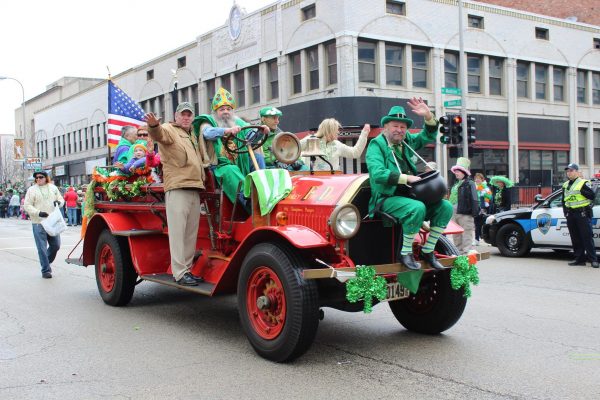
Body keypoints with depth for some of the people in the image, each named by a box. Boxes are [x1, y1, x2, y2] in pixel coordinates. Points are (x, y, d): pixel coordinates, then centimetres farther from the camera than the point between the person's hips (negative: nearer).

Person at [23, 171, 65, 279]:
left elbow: (61, 199, 18)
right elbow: (27, 205, -4)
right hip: (38, 223, -4)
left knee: (56, 245, 8)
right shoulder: (31, 190, 0)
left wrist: (59, 202, -6)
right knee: (42, 248, -3)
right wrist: (38, 213, -18)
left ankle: (47, 262, 32)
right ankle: (45, 270, 6)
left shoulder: (53, 188, 10)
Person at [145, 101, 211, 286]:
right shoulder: (169, 130, 1)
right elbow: (159, 134, -25)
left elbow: (201, 159, 42)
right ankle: (179, 273, -9)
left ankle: (187, 269, 17)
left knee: (191, 233, 10)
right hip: (177, 188, -8)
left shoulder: (193, 136, 25)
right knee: (177, 232, -9)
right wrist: (153, 125, -45)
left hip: (194, 189, 8)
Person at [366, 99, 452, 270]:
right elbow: (378, 174, -20)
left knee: (445, 207, -7)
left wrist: (428, 116, -1)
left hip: (410, 196, 8)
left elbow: (428, 136, 18)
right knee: (418, 208, -34)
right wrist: (406, 178, -22)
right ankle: (405, 253, -17)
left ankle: (428, 251, 3)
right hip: (387, 198, -7)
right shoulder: (376, 144, -6)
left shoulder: (407, 141, 16)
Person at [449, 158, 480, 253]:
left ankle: (466, 252, -6)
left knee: (466, 235, -6)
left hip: (465, 214, -9)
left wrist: (474, 213, -18)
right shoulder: (455, 185, 20)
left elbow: (474, 200, -12)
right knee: (456, 236, 14)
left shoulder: (470, 184, -5)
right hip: (454, 213, 9)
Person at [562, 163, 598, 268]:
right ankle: (579, 259, 13)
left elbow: (592, 195, -10)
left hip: (582, 213, -7)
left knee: (587, 237, -9)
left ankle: (593, 259, -8)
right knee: (575, 238, 8)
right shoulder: (565, 185, 16)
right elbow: (564, 200, 21)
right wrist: (566, 212, 11)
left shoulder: (584, 183, -3)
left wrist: (582, 192, -21)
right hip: (571, 215, 7)